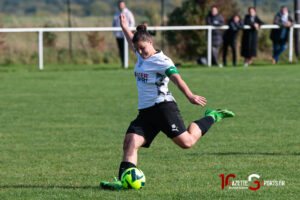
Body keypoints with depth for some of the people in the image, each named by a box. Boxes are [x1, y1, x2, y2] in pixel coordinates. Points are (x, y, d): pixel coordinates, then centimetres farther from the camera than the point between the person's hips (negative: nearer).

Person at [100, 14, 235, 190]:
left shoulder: (161, 61, -11)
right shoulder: (142, 56, 14)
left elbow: (176, 78, -25)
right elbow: (132, 41, 37)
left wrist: (189, 96, -39)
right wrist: (125, 27, 51)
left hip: (163, 107, -8)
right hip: (145, 112, 8)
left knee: (187, 142, -10)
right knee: (131, 142, -12)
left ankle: (211, 117, 13)